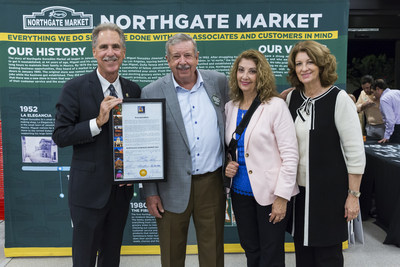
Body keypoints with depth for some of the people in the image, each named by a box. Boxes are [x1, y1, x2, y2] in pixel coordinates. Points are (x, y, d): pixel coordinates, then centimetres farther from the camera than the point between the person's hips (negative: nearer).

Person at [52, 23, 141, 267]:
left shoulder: (134, 90, 5)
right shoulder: (75, 88, -8)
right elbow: (60, 135, -11)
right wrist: (98, 122, -23)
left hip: (121, 189, 4)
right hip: (89, 189, -4)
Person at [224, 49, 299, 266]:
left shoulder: (276, 106, -10)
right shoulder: (230, 107, 6)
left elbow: (290, 154, -12)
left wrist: (282, 196, -15)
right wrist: (227, 165, -3)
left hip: (269, 194, -5)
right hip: (240, 192, 5)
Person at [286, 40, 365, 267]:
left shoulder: (339, 99, -11)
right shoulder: (292, 98, 4)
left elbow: (355, 151, -11)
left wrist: (353, 195, -12)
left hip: (329, 191, -5)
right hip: (299, 189, 5)